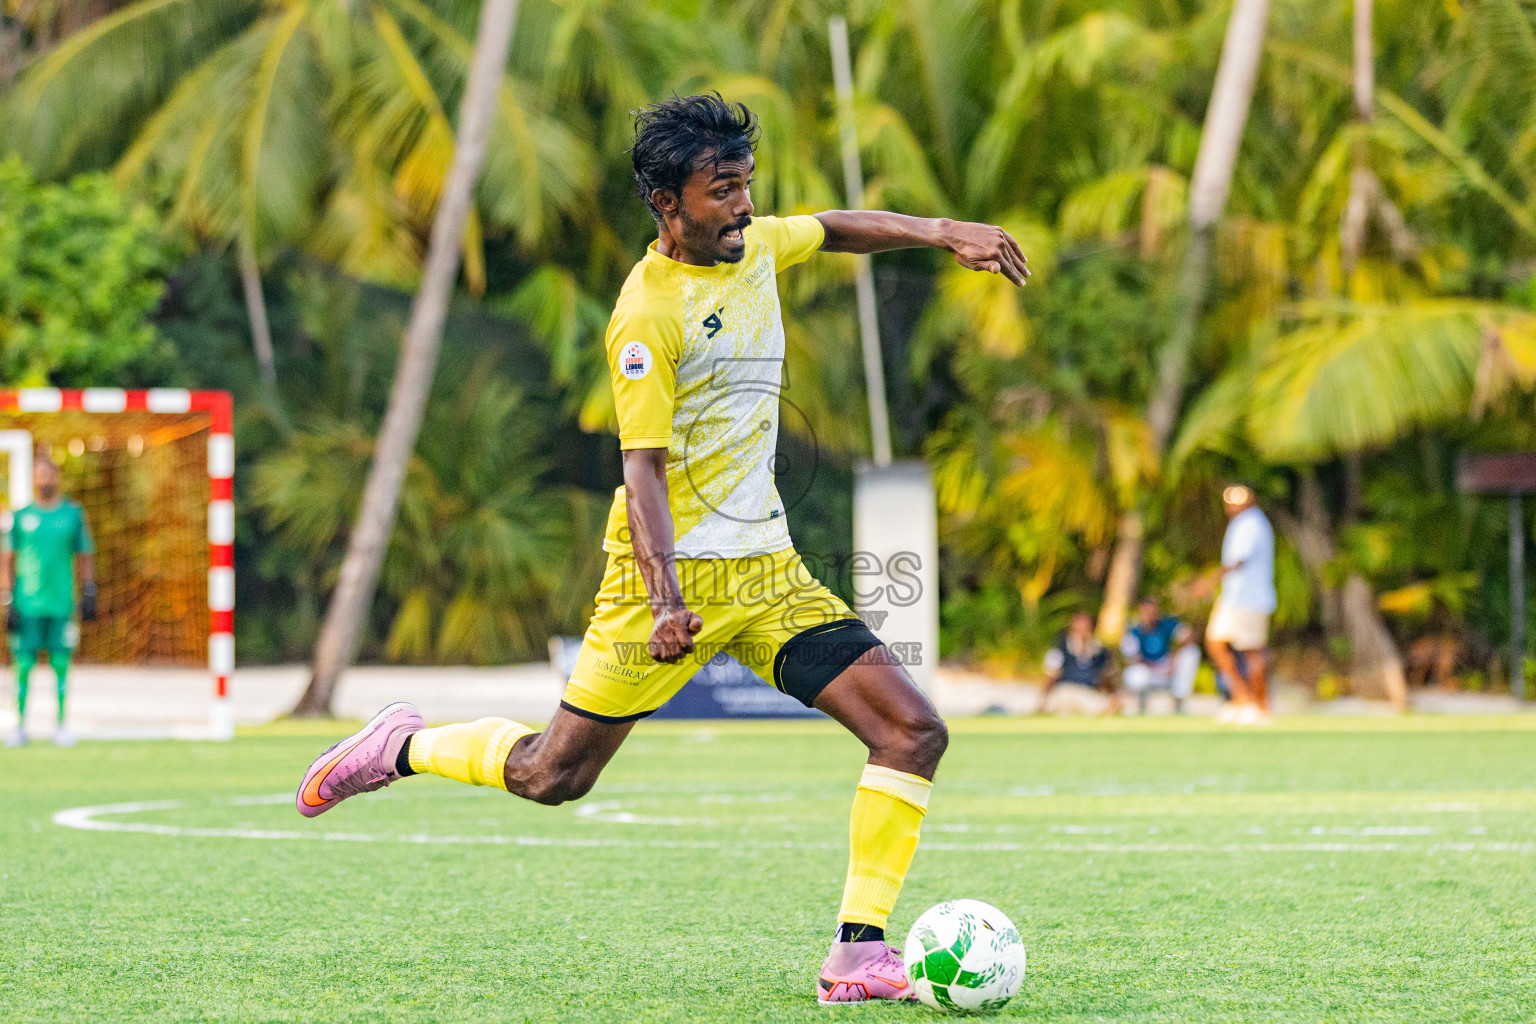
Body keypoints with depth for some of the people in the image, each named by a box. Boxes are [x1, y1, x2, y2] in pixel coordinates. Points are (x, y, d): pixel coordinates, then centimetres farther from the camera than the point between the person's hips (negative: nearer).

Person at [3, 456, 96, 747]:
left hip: (61, 603, 1)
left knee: (61, 663, 1)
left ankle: (61, 726, 9)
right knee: (23, 664, -2)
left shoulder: (73, 514, 7)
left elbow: (85, 556, 12)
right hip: (27, 604, -1)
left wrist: (89, 594, 4)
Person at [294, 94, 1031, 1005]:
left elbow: (838, 229, 29)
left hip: (767, 570, 7)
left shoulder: (755, 247, 7)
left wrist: (944, 233, 17)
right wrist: (665, 598, -33)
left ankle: (860, 949, -10)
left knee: (914, 732, -10)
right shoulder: (648, 314, -16)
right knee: (553, 777, 2)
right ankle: (406, 747, 30)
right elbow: (643, 465, -22)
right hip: (677, 571, -7)